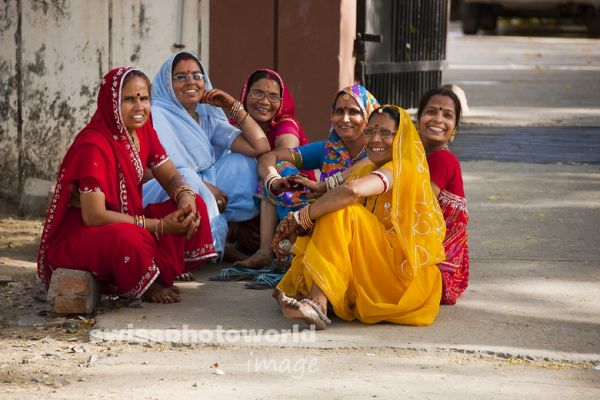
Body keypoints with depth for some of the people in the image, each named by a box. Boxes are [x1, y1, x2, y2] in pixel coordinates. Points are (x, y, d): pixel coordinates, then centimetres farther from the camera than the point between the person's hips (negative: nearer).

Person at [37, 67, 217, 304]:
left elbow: (171, 178, 8)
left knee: (195, 206, -5)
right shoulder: (93, 144, -23)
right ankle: (142, 287, -9)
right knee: (126, 237, -40)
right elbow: (94, 216, -28)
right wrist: (159, 226, -26)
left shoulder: (144, 131, 1)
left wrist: (186, 198, -18)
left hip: (125, 223, 8)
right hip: (77, 236, -8)